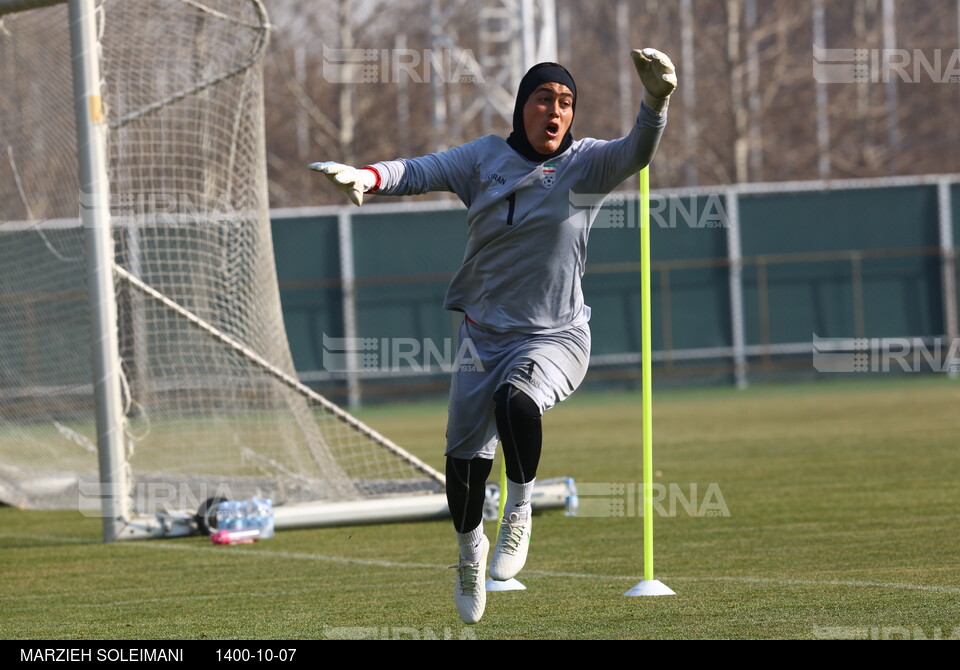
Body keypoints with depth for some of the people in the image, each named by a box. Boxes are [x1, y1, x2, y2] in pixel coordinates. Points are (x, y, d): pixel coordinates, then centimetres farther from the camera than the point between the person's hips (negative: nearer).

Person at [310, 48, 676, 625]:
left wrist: (656, 100, -44)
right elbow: (422, 171, -10)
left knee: (515, 401, -35)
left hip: (556, 338, -3)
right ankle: (471, 550, 37)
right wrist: (367, 177, -31)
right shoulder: (486, 159, 1)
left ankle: (519, 516, -11)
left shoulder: (586, 164, -5)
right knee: (463, 464, 6)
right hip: (484, 334, 3)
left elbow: (637, 152, -23)